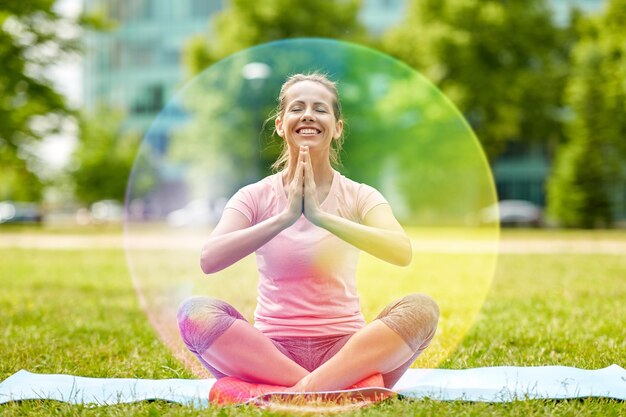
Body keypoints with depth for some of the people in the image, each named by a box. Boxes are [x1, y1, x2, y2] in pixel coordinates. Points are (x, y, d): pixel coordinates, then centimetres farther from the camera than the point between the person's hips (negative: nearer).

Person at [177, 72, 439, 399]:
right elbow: (209, 259, -15)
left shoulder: (359, 197, 4)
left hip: (344, 350, 0)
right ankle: (333, 389, -30)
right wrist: (285, 217, -20)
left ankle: (297, 394, -33)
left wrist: (320, 216, -24)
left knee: (421, 308, -26)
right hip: (270, 351, 0)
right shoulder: (256, 197, 4)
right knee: (195, 311, -27)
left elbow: (402, 252, -18)